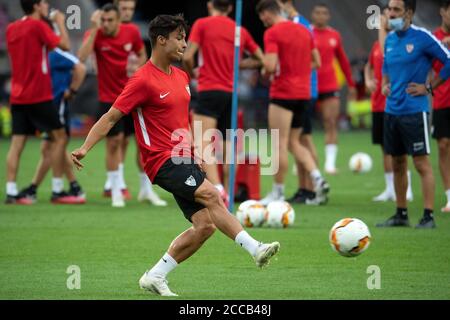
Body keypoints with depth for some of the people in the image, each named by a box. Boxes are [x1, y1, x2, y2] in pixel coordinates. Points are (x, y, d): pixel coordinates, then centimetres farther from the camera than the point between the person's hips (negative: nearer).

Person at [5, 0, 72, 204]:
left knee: (17, 143, 3)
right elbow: (65, 45, -11)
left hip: (17, 96, 7)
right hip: (39, 95, -7)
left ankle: (11, 192, -3)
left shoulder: (12, 29, 10)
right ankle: (57, 190, 1)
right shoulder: (38, 26, -11)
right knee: (59, 137, 3)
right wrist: (60, 23, 5)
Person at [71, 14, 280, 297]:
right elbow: (111, 117, -10)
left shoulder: (181, 77, 15)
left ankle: (155, 276, 6)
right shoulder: (143, 80, -10)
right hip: (163, 161, -8)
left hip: (184, 159, 8)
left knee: (205, 224, -3)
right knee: (212, 196, -26)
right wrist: (85, 148, -19)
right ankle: (255, 249, -31)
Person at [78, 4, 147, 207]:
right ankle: (116, 191, 9)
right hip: (109, 98, -3)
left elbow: (141, 54, 14)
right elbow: (82, 57, -31)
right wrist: (94, 28, -32)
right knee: (113, 142, -2)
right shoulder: (95, 34, -13)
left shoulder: (132, 32, -5)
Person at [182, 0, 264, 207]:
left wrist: (192, 74, 12)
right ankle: (226, 197, 14)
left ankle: (217, 189, -36)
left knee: (202, 144, -17)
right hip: (232, 94, 6)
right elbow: (261, 59, 19)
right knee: (226, 147, 12)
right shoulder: (240, 31, 13)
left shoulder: (202, 24, 0)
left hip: (209, 91, -5)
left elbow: (188, 57, -8)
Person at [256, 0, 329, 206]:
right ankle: (317, 178, -4)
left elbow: (270, 66, -19)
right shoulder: (304, 31, 12)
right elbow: (315, 62, 17)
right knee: (294, 142, 16)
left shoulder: (272, 33, -10)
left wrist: (265, 72, 1)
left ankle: (278, 193, 3)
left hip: (282, 94, -7)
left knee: (280, 144, -1)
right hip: (303, 93, 7)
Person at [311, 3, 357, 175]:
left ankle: (330, 162, -8)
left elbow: (343, 60, 17)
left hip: (330, 86, 2)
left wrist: (351, 84, 18)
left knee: (331, 123, -6)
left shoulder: (335, 35, 8)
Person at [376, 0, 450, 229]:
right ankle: (401, 214, 20)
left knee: (421, 163, -7)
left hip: (414, 110, -7)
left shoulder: (422, 37, -10)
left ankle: (428, 216, -6)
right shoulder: (390, 39, 11)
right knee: (397, 164, 12)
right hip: (391, 111, 7)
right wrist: (385, 84, 11)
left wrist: (429, 87, -8)